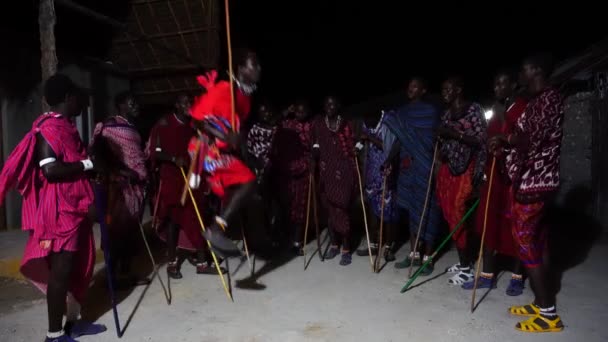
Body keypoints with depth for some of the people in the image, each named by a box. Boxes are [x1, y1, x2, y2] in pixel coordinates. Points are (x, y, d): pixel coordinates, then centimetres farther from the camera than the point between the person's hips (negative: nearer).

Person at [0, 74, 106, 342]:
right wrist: (88, 164, -17)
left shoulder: (65, 126, 16)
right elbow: (50, 170, -25)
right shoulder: (49, 127, -15)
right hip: (60, 211, -10)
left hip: (75, 207, 10)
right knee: (61, 270, -4)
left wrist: (91, 167, 15)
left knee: (78, 266, 15)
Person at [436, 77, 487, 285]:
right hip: (447, 168, 7)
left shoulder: (473, 109, -4)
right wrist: (441, 135, 0)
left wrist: (456, 134, -18)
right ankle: (462, 262, 19)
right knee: (450, 216, 7)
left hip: (464, 169, -7)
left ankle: (466, 269, 0)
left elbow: (481, 140, -10)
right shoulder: (447, 113, 16)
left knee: (457, 216, -10)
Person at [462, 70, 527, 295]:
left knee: (515, 225, 2)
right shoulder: (496, 110, 17)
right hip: (495, 173, 7)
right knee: (490, 224, 7)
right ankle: (487, 275, 15)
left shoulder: (524, 107, -7)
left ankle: (517, 277, 17)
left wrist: (504, 119, -18)